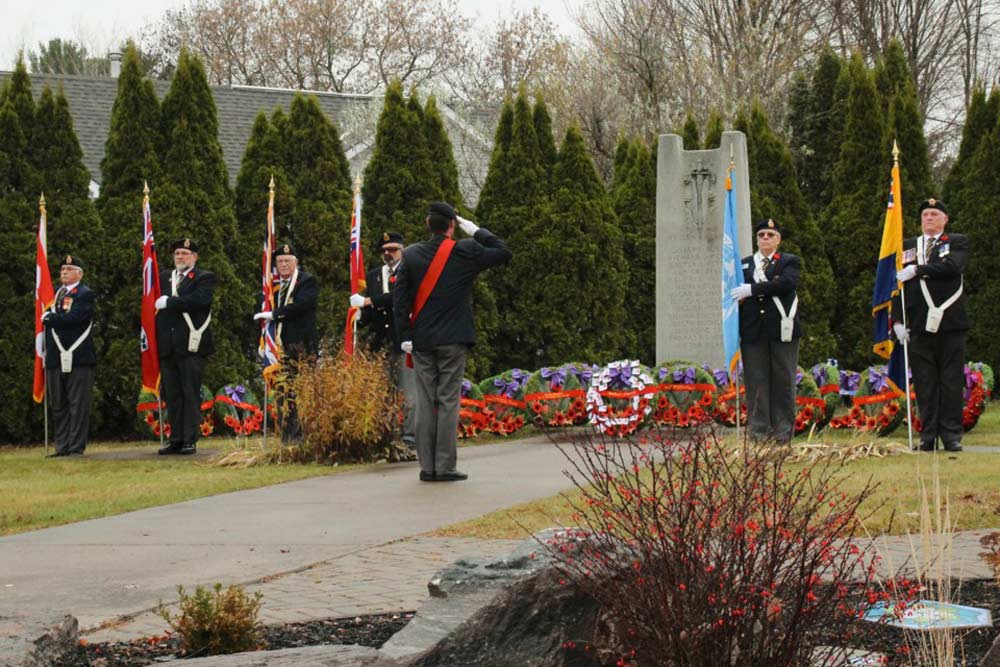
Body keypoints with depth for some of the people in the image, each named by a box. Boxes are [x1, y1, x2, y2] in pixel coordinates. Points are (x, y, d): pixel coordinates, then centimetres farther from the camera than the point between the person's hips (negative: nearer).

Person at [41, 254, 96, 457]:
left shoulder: (85, 294, -4)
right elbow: (47, 319, 18)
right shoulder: (55, 294, 19)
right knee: (58, 406, 8)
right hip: (56, 357, 7)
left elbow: (73, 318, -18)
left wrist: (49, 318, -6)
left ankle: (76, 447, -2)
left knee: (78, 405, -4)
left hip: (78, 358, -7)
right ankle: (62, 447, 13)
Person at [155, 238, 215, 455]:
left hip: (191, 345, -5)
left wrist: (168, 302, -11)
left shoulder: (204, 278, 3)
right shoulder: (163, 277, 20)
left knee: (191, 394, -4)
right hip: (167, 346, 5)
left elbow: (200, 299, -16)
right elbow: (155, 303, 13)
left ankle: (190, 440, -2)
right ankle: (176, 440, 10)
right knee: (172, 395, 5)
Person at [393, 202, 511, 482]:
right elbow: (503, 253, 6)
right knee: (449, 401, 0)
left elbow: (400, 298, -1)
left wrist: (405, 336, 1)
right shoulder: (465, 252, -5)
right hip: (453, 340, -3)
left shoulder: (411, 255, 3)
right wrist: (476, 231, 10)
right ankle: (445, 467, -2)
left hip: (421, 340, 3)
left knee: (425, 403, 6)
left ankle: (427, 467, 6)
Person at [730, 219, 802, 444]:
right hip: (752, 331, 2)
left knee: (783, 380, 0)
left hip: (782, 330, -2)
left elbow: (787, 282, -12)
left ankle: (783, 429, 5)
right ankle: (759, 429, 2)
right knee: (756, 381, -1)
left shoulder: (789, 262, 8)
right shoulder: (744, 264, 18)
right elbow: (736, 294, 16)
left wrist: (753, 289, -16)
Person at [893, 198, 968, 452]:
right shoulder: (907, 247, 16)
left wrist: (918, 270, -14)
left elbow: (953, 266, -14)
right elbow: (898, 283, 10)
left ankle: (951, 436, 2)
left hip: (950, 324, -2)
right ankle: (928, 436, 5)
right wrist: (898, 320, 1)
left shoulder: (958, 242, 8)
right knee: (924, 383, 1)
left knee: (952, 381, -1)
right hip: (920, 325, 2)